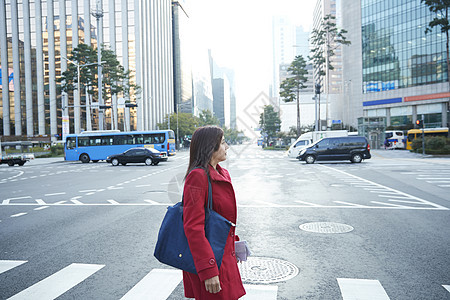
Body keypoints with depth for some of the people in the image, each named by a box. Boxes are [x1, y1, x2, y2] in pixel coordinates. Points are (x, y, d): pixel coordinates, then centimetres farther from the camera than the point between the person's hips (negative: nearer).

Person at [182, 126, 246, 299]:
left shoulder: (223, 174, 9)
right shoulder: (198, 176, -20)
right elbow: (193, 227, -23)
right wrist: (208, 271, -23)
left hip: (225, 256, 9)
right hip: (210, 258, -9)